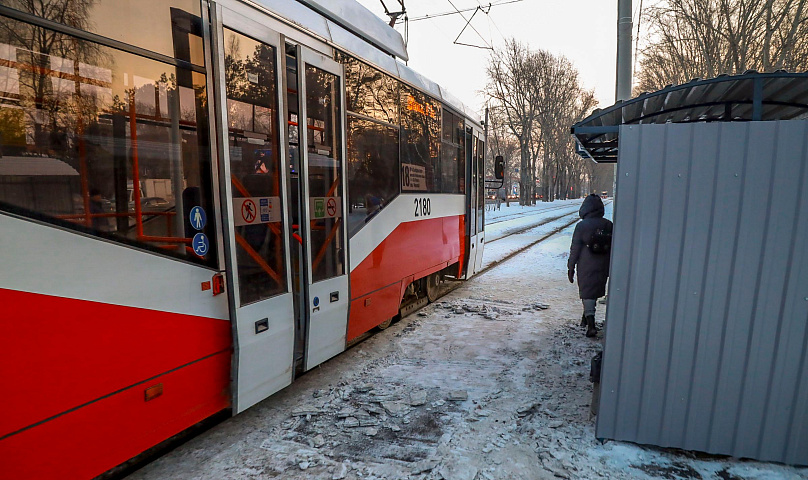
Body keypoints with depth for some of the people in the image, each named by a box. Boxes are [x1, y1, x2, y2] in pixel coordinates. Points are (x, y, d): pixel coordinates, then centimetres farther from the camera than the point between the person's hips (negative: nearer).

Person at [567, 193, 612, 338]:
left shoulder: (582, 226, -13)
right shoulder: (609, 225, 1)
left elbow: (575, 249, -9)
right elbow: (613, 248, 8)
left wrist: (571, 268, -1)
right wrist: (610, 268, 18)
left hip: (586, 267, -4)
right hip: (603, 266, 4)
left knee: (587, 292, 2)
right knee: (596, 290, 18)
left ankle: (591, 324, -7)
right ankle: (587, 318, 34)